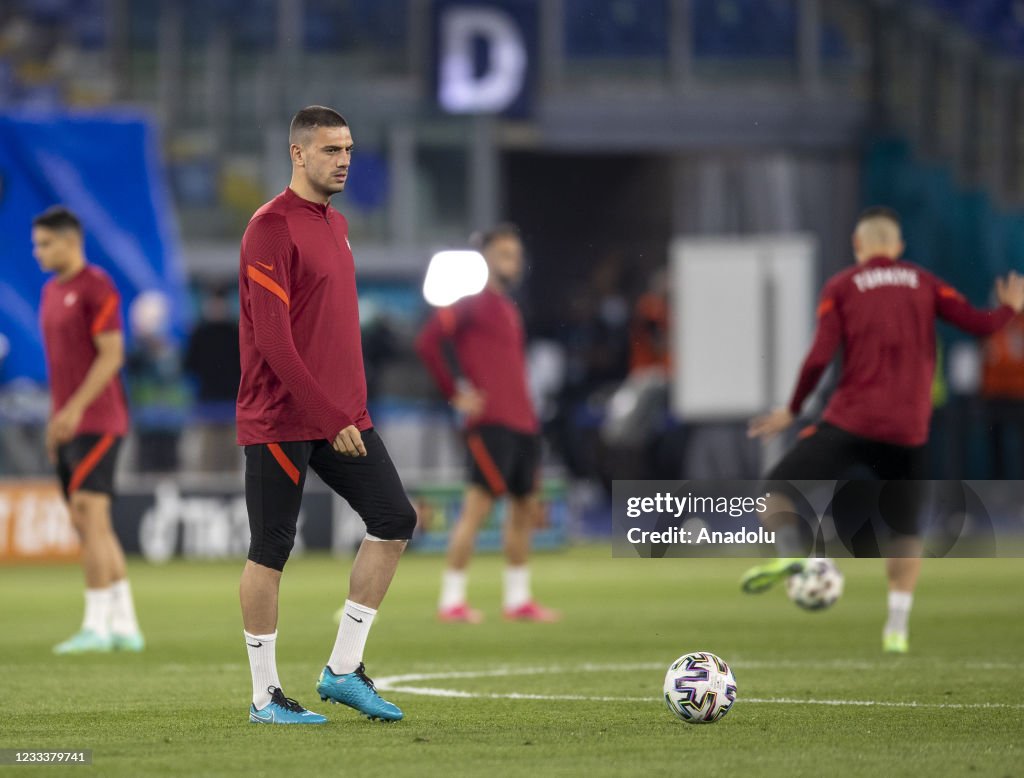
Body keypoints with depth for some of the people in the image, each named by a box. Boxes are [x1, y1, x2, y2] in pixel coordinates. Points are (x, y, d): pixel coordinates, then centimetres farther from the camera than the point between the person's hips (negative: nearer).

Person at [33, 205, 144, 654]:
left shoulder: (96, 288, -10)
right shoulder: (52, 292, 17)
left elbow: (111, 354, -16)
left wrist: (75, 408, -22)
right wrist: (53, 422, 19)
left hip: (97, 422, -9)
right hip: (69, 426, 9)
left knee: (90, 516, -14)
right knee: (90, 527, 7)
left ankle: (96, 625, -14)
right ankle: (125, 626, 10)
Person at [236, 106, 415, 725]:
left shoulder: (335, 225, 15)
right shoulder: (272, 228, -13)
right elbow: (272, 339, -19)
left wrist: (354, 407, 16)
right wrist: (330, 417, -20)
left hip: (340, 414, 9)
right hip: (281, 420, -8)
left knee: (396, 520, 0)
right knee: (271, 551, -1)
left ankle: (345, 668, 7)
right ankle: (266, 697, 8)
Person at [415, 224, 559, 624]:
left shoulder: (510, 311, 21)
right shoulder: (470, 303, -6)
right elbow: (428, 341, -17)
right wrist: (455, 394, -14)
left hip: (523, 424, 9)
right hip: (490, 423, -9)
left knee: (524, 508, 11)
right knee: (477, 507, -11)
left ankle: (518, 598, 19)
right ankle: (451, 600, -9)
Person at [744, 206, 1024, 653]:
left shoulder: (840, 288, 3)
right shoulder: (925, 284, 9)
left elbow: (819, 359, -6)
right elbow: (981, 325, 4)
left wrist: (793, 410, 7)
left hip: (851, 422, -2)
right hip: (908, 431, 2)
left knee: (777, 487, 8)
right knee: (906, 529, 16)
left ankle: (789, 555, -22)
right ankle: (897, 628, 2)